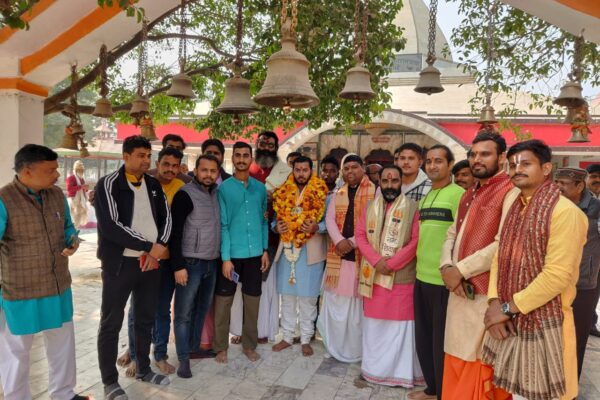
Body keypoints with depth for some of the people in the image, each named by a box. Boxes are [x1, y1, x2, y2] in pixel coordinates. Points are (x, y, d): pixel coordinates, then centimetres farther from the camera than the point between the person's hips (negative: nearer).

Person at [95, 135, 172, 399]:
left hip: (151, 261, 5)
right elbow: (110, 226, -19)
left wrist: (159, 247, -10)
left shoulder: (154, 185, 7)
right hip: (120, 263, -5)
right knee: (111, 323, 6)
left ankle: (143, 369, 33)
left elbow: (166, 217, 7)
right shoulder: (108, 185, -9)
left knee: (146, 319, 16)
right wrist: (149, 246, -18)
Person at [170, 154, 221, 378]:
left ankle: (196, 347, 26)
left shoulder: (216, 194, 8)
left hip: (212, 262, 6)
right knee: (184, 313, 3)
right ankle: (184, 359, 12)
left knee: (203, 310, 13)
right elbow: (175, 232, -13)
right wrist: (178, 266, -17)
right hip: (191, 263, -6)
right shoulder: (185, 194, -10)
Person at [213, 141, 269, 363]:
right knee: (223, 301, 6)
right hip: (232, 253, -3)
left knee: (252, 301, 11)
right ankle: (221, 347, 22)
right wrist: (226, 257, -11)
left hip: (255, 253, 3)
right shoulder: (224, 188, -4)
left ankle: (249, 345, 26)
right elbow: (222, 225, -7)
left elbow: (264, 221, 11)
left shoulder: (260, 188, 7)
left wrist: (265, 250, 5)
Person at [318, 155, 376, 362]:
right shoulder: (338, 194, 14)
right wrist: (339, 241, -13)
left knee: (358, 301, 3)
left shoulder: (375, 192, -3)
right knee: (335, 300, 10)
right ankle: (335, 345, 25)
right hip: (338, 254, 5)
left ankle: (356, 348, 18)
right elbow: (329, 218, 4)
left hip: (362, 255, -4)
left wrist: (352, 242, -16)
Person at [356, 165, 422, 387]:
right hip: (373, 275, 4)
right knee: (374, 323, 12)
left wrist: (392, 263, -15)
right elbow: (360, 236, 4)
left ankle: (401, 371, 17)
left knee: (400, 324, 3)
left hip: (402, 277, -3)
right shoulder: (369, 208, 10)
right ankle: (373, 368, 27)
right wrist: (377, 261, -11)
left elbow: (416, 241, -9)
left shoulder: (412, 208, -3)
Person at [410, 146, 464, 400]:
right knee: (423, 338, 18)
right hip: (421, 276, 8)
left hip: (444, 279, -7)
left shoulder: (458, 194, -10)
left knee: (441, 341, 6)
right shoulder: (424, 197, 13)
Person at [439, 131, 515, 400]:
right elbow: (452, 234, 15)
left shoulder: (511, 192, -10)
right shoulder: (469, 195, 17)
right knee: (458, 367, 16)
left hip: (485, 294, -8)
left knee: (479, 369, 5)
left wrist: (460, 270, -15)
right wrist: (446, 266, -4)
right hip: (460, 292, 8)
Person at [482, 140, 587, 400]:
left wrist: (508, 307, -17)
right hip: (511, 322, 7)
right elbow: (499, 257, 7)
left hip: (544, 323, -6)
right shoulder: (514, 209, 9)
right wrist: (494, 303, -7)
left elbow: (558, 275, -22)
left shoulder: (564, 212, -15)